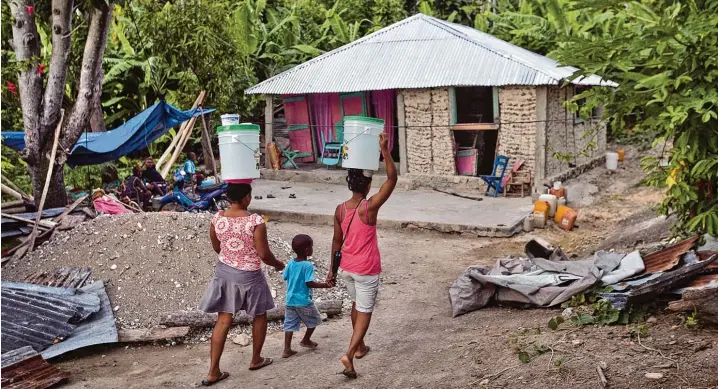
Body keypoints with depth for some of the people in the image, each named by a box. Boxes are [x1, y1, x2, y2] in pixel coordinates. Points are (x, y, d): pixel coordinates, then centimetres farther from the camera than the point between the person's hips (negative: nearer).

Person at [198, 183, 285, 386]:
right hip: (248, 276, -4)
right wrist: (278, 264, 2)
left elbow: (216, 248, 7)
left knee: (223, 320, 10)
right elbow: (264, 254, -18)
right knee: (259, 316, 19)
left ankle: (213, 371, 10)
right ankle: (256, 360, 34)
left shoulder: (217, 219, -7)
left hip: (223, 272, 4)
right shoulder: (255, 222, -21)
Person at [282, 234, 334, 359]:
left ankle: (287, 349, 7)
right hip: (304, 301, -6)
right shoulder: (308, 265, -18)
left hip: (290, 300, 6)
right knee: (314, 320, 18)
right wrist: (325, 285, -21)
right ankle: (306, 340, 28)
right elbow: (309, 283, -23)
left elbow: (285, 277, 9)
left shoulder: (291, 263, 1)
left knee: (290, 324, 9)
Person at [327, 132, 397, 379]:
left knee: (356, 305, 25)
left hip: (347, 268, 6)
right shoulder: (370, 207, -21)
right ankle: (349, 354, -9)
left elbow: (337, 241, 3)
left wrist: (332, 268, 13)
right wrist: (385, 150, -23)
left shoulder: (340, 210, -5)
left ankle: (359, 347, 40)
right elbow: (392, 179, -21)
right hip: (366, 270, -6)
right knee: (364, 312, 3)